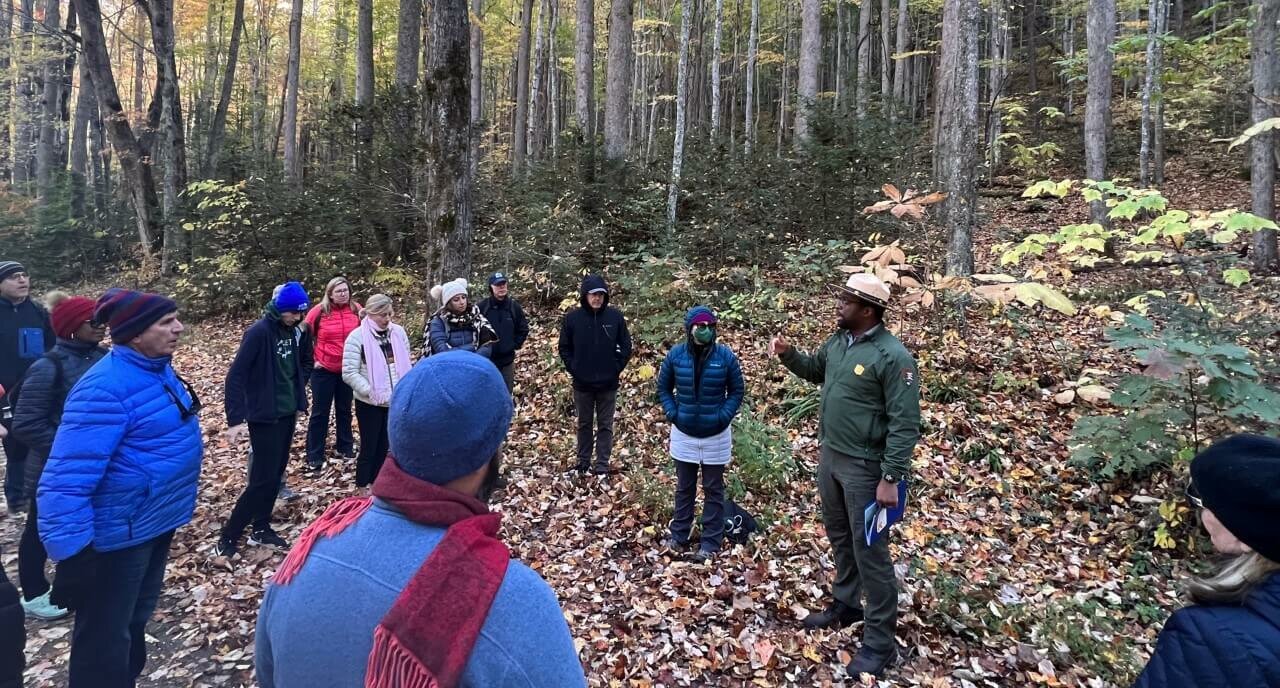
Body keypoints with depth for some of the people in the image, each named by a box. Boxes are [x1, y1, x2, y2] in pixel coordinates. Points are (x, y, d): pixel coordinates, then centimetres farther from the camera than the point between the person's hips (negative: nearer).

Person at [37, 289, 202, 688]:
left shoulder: (157, 370, 3)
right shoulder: (106, 388, -26)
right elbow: (65, 483, -28)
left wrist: (175, 504, 23)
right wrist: (72, 555, -28)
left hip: (156, 522, 9)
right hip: (117, 535, -9)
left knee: (136, 618, 26)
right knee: (105, 638, 9)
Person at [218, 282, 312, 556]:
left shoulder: (292, 331, 4)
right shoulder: (259, 331, -18)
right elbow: (235, 375, -21)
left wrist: (299, 396, 12)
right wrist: (235, 420, -26)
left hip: (287, 413, 7)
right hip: (264, 416, -7)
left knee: (276, 473, 13)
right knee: (263, 478, -6)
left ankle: (261, 529, 26)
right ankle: (228, 538, 7)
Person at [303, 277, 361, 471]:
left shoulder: (356, 309, -4)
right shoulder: (319, 311, -10)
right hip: (323, 369, -2)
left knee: (344, 410, 17)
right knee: (320, 412, 5)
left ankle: (346, 447, 32)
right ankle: (314, 456, 14)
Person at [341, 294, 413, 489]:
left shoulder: (398, 332, 3)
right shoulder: (357, 336, -12)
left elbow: (406, 363, 14)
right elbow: (349, 373, -15)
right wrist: (372, 392, -22)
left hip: (396, 401, 5)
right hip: (369, 403, -5)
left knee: (385, 446, 15)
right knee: (369, 448, 5)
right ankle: (363, 491, 18)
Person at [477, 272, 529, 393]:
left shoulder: (514, 306, -1)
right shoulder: (482, 307, -10)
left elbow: (524, 329, 8)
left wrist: (515, 345, 0)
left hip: (507, 360, 2)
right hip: (486, 360, -2)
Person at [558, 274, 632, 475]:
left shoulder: (615, 316, -5)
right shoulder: (573, 317, -5)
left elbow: (626, 346, 2)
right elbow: (564, 347, 3)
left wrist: (616, 368, -5)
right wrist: (573, 369, -4)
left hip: (608, 383, 0)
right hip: (582, 383, 1)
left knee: (605, 426, 7)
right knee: (584, 424, 14)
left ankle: (602, 465, 15)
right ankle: (583, 462, 26)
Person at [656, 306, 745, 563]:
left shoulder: (725, 356, -11)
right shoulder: (675, 354, -7)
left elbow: (737, 391, -1)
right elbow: (663, 387, 6)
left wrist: (724, 416, -13)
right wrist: (671, 413, -7)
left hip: (716, 435, -1)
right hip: (683, 433, 2)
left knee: (713, 490, 10)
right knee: (684, 488, 16)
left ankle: (711, 541, 20)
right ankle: (678, 534, 31)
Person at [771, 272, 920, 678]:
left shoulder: (892, 356, -21)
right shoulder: (838, 340, 3)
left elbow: (905, 423, -21)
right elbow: (816, 371, 23)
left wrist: (891, 478, -22)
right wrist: (788, 355, 4)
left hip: (865, 467, -8)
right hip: (830, 457, 8)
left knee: (869, 552, 2)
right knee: (839, 538, 22)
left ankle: (880, 642, 16)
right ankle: (845, 604, 43)